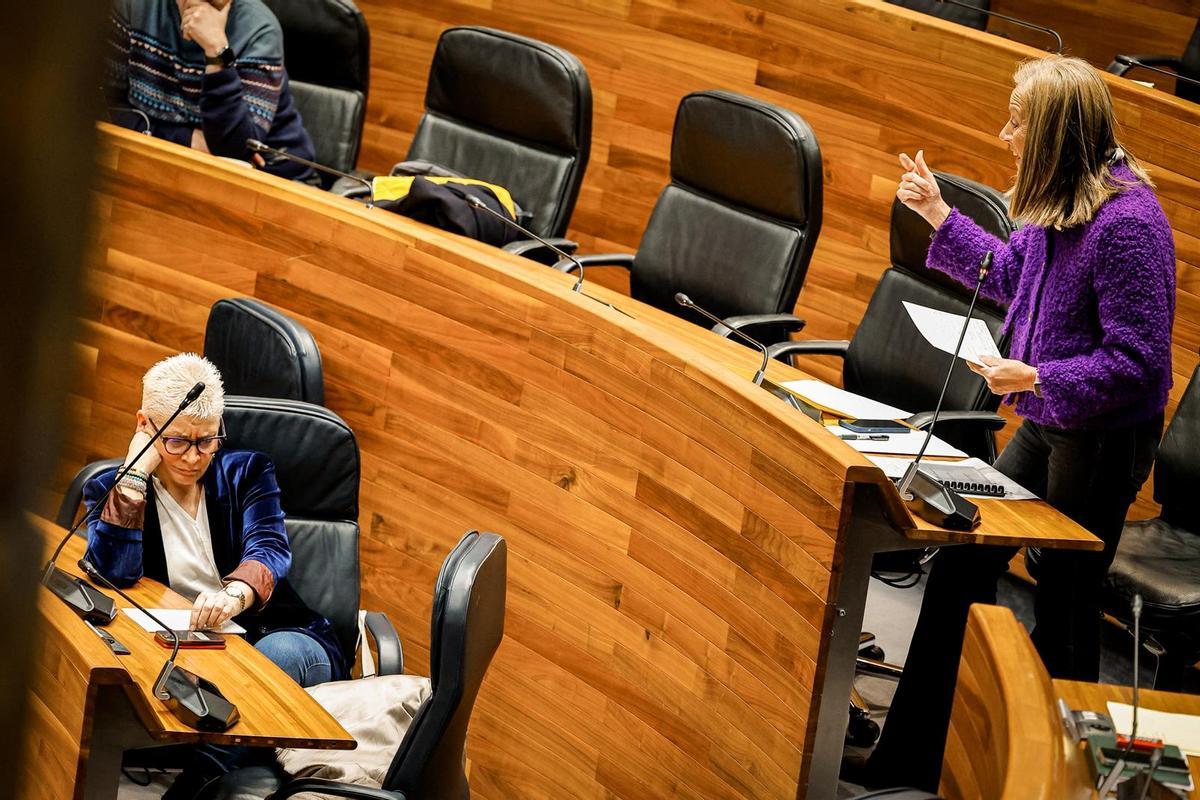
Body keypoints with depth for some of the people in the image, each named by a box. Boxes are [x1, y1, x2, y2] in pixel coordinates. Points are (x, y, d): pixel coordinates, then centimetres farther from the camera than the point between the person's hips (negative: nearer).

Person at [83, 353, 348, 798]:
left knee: (282, 652, -38)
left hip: (270, 637, 0)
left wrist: (235, 593, -36)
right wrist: (137, 471, -10)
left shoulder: (246, 473, 10)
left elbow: (269, 548, -11)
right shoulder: (112, 490, 8)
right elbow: (115, 571, -12)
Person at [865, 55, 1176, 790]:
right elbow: (1013, 278, 21)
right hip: (1045, 425, 9)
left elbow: (1137, 360, -23)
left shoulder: (1127, 224, -24)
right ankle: (906, 766, 22)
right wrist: (940, 216, 18)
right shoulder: (1056, 205, 0)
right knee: (960, 567, 11)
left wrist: (1037, 379, -27)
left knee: (1065, 605, 4)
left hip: (1104, 440, -9)